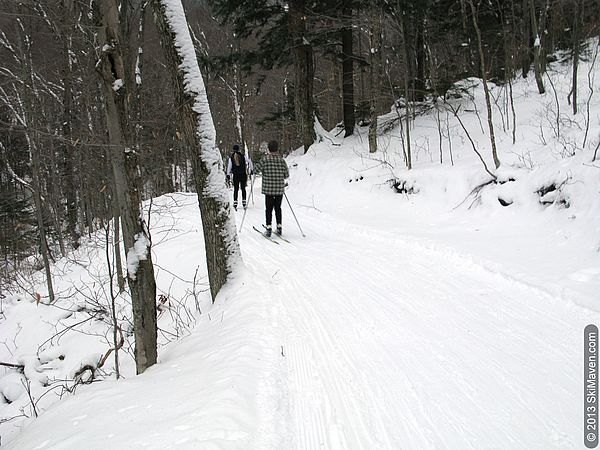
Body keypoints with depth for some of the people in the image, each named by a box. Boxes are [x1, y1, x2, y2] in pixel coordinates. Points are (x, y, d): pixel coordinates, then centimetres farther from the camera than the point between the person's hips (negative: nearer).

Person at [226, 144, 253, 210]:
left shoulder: (231, 158, -4)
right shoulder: (242, 156, -4)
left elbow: (229, 167, -6)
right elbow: (249, 161, 1)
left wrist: (228, 177, -3)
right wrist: (251, 169, 13)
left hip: (235, 176, 0)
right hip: (243, 175, 0)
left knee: (236, 189, 7)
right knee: (243, 189, 11)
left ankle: (235, 204, 0)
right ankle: (244, 203, 9)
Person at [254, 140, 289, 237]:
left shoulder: (265, 159, -8)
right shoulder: (281, 160, 1)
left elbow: (257, 169, -7)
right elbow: (287, 174, 5)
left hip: (268, 189, -3)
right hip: (280, 189, 3)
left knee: (269, 208, 3)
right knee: (278, 208, 14)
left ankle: (269, 228, -2)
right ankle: (279, 228, 15)